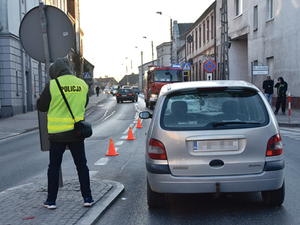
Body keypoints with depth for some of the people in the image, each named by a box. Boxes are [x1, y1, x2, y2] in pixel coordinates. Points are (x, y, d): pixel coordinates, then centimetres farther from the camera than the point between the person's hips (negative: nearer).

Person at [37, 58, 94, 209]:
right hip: (76, 133, 3)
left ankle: (51, 200, 12)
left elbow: (41, 106, -2)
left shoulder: (52, 85, -10)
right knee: (81, 165, 11)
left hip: (57, 133, -2)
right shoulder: (82, 85, 2)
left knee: (54, 166, 9)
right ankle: (87, 198, 13)